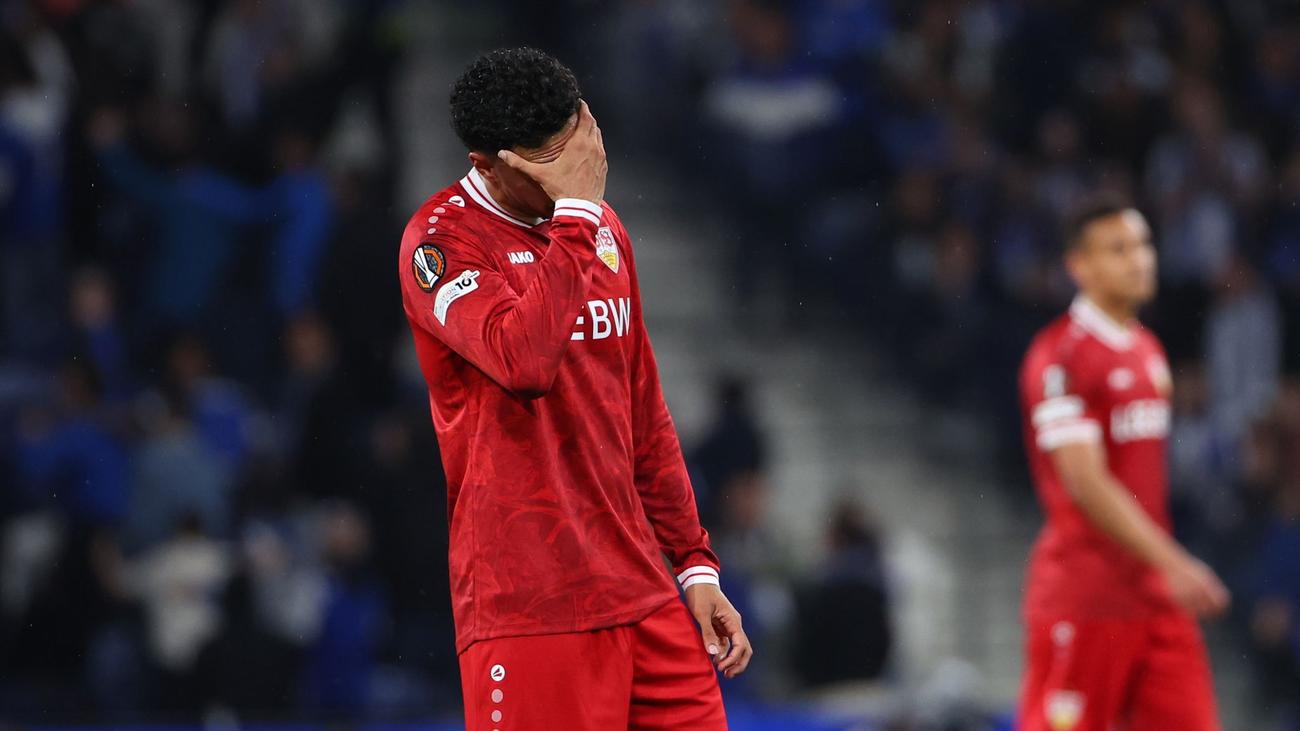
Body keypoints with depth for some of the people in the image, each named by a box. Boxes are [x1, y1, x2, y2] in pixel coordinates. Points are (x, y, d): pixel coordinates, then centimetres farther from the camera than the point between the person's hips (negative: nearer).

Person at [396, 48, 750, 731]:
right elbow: (524, 361, -27)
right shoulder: (439, 239, -8)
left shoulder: (605, 229, 14)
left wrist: (696, 568, 17)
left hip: (643, 598, 7)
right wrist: (576, 207, -20)